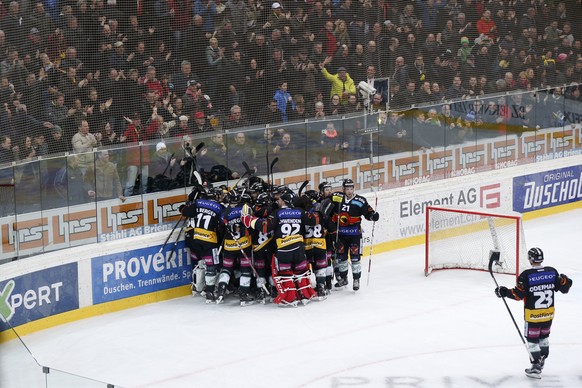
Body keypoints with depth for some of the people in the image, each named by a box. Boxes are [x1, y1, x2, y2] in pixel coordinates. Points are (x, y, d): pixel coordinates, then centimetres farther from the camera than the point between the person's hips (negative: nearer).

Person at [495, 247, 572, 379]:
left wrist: (504, 292, -6)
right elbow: (563, 287, 2)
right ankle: (541, 360, 38)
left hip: (533, 315, -5)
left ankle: (536, 367, 3)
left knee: (532, 340, 6)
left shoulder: (526, 275, -18)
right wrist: (566, 281, 20)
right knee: (543, 336, 24)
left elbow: (518, 294, -16)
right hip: (549, 313, 5)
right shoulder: (552, 272, -6)